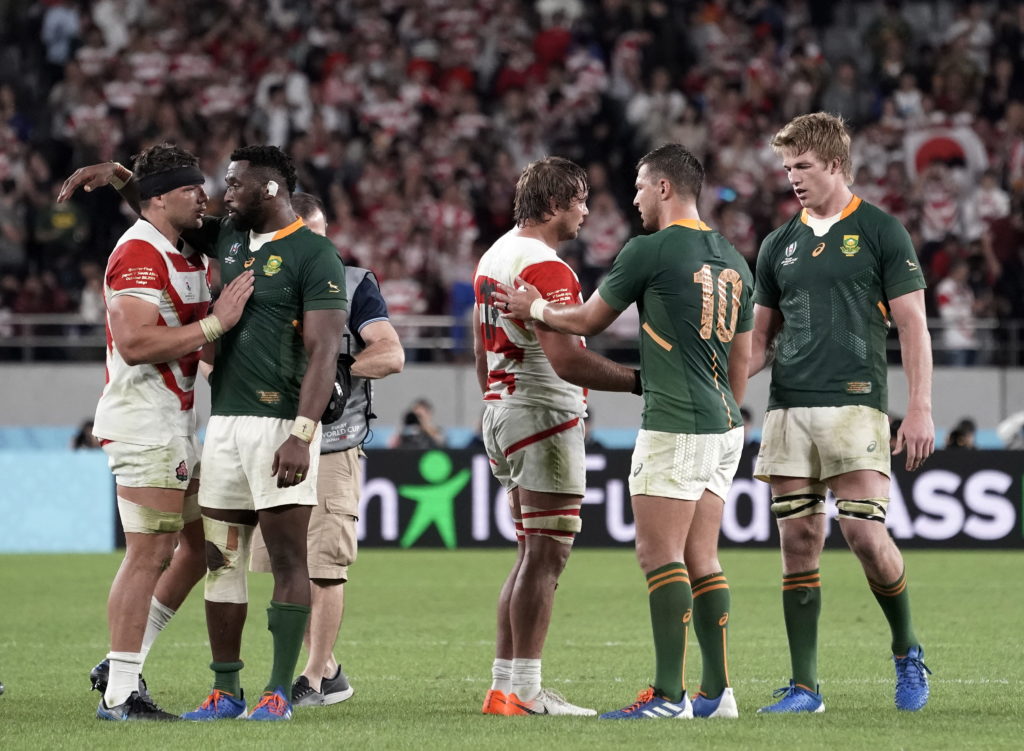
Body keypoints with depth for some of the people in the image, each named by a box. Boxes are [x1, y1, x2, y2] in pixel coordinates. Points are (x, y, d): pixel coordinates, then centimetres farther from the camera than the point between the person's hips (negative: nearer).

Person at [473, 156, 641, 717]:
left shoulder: (495, 255, 14)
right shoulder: (545, 267, -17)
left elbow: (482, 352, 21)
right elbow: (566, 360, -26)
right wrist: (641, 381, -23)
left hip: (503, 411, 10)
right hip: (545, 416, -10)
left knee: (533, 555, 13)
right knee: (545, 555, -8)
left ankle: (504, 686, 13)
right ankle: (525, 691, -9)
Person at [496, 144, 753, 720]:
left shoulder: (651, 250, -9)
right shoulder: (733, 260, 14)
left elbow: (590, 321, 3)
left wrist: (534, 308, 21)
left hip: (676, 426, -8)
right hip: (725, 425, 8)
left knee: (660, 554, -7)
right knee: (701, 558, 10)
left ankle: (669, 695, -11)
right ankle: (718, 690, 7)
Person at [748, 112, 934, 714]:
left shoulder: (880, 231, 2)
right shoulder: (779, 245, 15)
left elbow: (912, 324, -1)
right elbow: (760, 338, 20)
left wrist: (921, 408, -9)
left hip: (855, 404, -5)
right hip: (788, 410, 5)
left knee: (865, 533, -12)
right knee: (799, 541, 1)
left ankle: (908, 649, 12)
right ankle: (804, 686, 4)